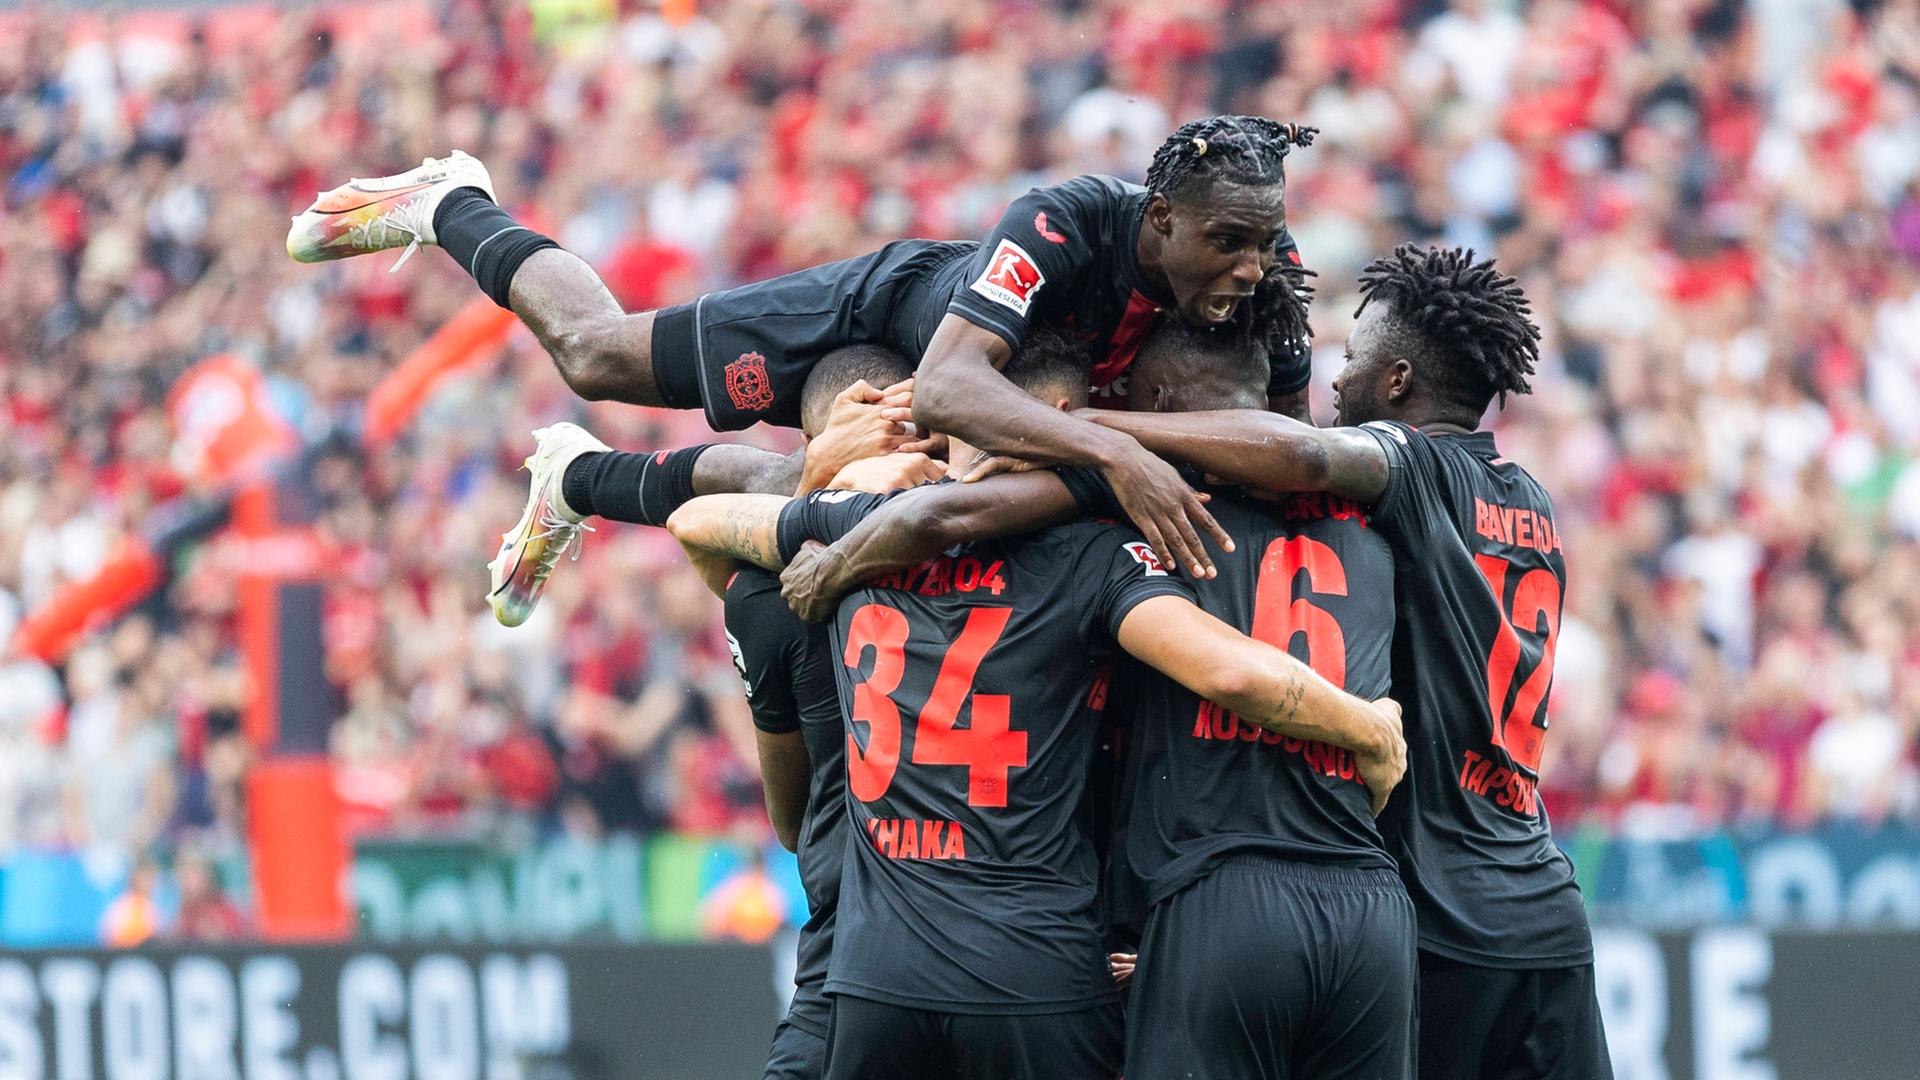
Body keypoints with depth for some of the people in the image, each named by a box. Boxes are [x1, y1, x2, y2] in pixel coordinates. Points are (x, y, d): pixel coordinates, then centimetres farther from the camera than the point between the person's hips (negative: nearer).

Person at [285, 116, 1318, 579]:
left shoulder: (1260, 279, -31)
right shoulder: (1064, 227, -46)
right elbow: (945, 386, -58)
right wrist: (1115, 453, -71)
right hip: (879, 316, -5)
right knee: (595, 352, 15)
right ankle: (456, 207, 41)